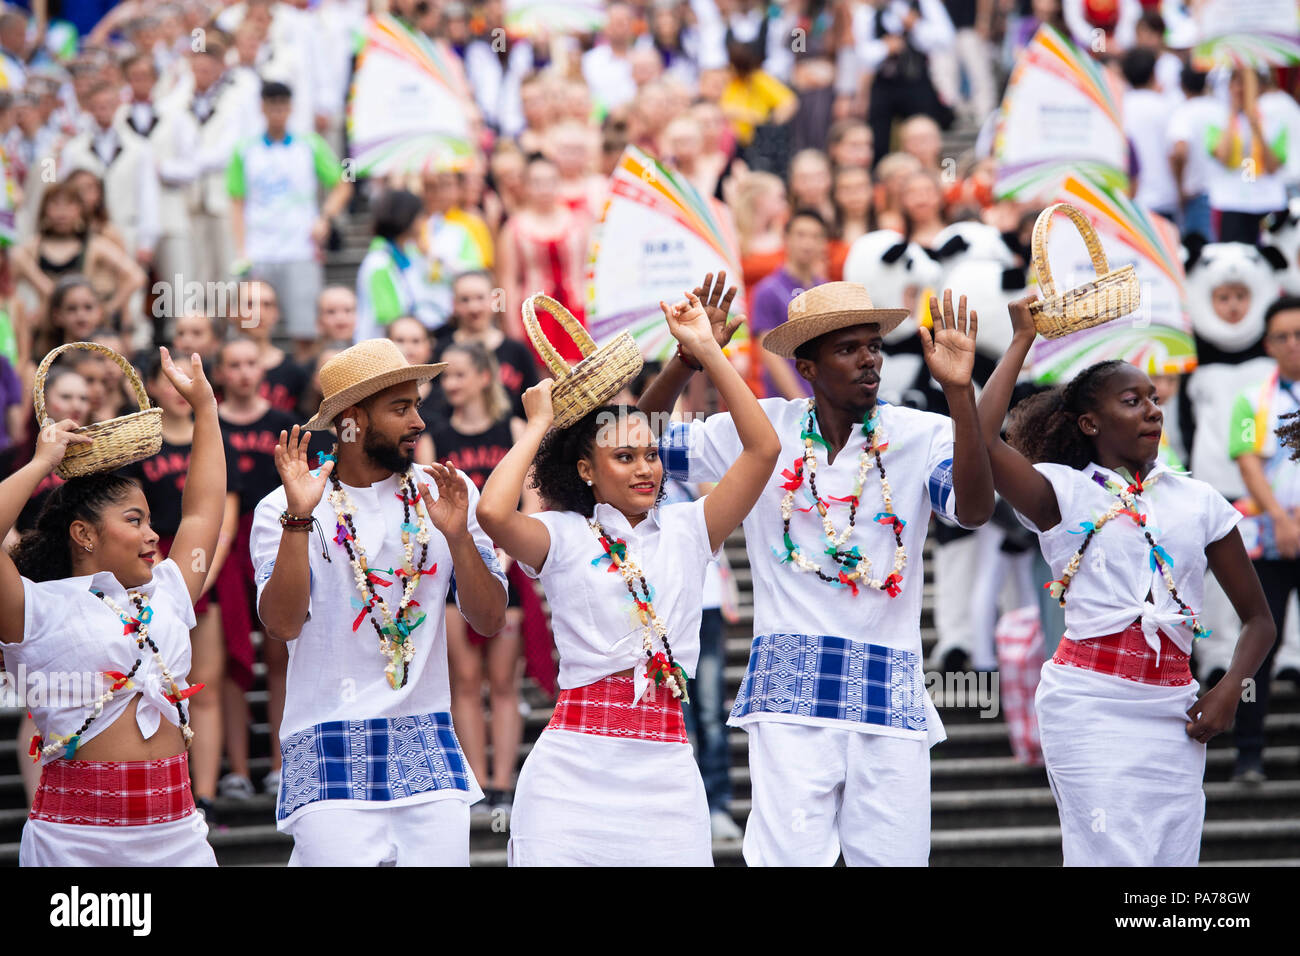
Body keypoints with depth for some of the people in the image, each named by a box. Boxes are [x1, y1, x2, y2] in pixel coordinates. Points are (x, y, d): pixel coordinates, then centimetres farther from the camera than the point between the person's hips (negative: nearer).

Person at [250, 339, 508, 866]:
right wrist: (298, 518, -20)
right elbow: (282, 625, -13)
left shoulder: (449, 492, 7)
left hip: (429, 749, 3)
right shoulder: (281, 510, -1)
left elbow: (490, 619, 3)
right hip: (328, 756, -3)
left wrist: (457, 536, -12)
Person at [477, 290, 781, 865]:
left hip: (665, 773, 2)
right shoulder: (563, 537, 4)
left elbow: (762, 449, 4)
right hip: (572, 768, -2)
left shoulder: (685, 531, 12)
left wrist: (707, 350, 2)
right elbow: (493, 513, -17)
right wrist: (539, 426, -2)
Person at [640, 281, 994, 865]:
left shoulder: (921, 436, 3)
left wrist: (959, 393, -24)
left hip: (890, 696, 1)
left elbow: (974, 511, -15)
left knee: (895, 857, 3)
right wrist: (688, 360, -7)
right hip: (790, 691, -1)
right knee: (789, 857, -7)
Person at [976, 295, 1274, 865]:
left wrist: (1230, 689, -2)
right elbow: (980, 437, -17)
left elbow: (1259, 619, 17)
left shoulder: (1198, 500, 13)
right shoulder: (1064, 493, 3)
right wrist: (1022, 341, -7)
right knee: (1112, 856, -11)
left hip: (1171, 708, 4)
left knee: (1174, 856, 1)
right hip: (1089, 700, -4)